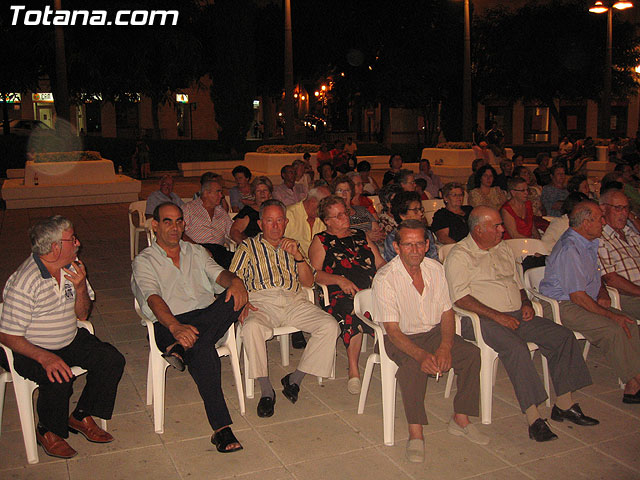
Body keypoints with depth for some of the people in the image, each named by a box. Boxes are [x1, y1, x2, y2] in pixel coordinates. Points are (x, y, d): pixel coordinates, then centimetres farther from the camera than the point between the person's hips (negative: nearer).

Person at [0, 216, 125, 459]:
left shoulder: (73, 268, -3)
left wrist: (81, 288, -16)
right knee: (59, 379, -31)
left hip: (70, 340, 7)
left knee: (113, 360, -10)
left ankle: (82, 416, 7)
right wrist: (44, 357, -34)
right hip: (30, 349, -7)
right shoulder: (24, 283, -24)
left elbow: (82, 314, 5)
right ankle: (48, 432, -1)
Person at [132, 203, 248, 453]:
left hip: (210, 315, 4)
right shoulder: (144, 261, 9)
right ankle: (221, 429, -34)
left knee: (235, 297, -29)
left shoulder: (197, 252, 24)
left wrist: (235, 281, -20)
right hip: (170, 324, -4)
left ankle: (181, 347, -32)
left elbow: (219, 273, 7)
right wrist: (175, 327, -29)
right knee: (202, 350, -37)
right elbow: (153, 298, -9)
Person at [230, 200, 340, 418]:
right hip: (262, 303, -3)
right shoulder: (248, 247, 16)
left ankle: (294, 379, -9)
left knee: (330, 326, -21)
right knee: (251, 328, -37)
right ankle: (266, 391, -22)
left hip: (294, 302, 3)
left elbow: (308, 282, 14)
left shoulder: (292, 246, 23)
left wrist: (298, 256, -2)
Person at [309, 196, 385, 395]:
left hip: (372, 288, 4)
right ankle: (353, 370, -25)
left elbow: (380, 263, 26)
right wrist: (339, 280, -12)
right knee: (354, 311, -38)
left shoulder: (360, 235, 28)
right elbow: (315, 273, 4)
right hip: (341, 295, -3)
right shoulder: (321, 241, 16)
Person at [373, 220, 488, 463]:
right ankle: (415, 434, -21)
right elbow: (392, 329, -20)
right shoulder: (385, 278, -18)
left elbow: (447, 312, 2)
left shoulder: (436, 269, -2)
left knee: (472, 353, -16)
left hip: (434, 332, 5)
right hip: (400, 338, -5)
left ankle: (460, 420, -2)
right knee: (413, 366, -34)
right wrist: (422, 355, -36)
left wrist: (445, 346, -16)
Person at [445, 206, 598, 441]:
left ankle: (564, 405, 0)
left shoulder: (503, 248, 19)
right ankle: (533, 418, -29)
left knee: (564, 336, -7)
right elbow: (460, 297, -16)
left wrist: (525, 303, 6)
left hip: (516, 315, 8)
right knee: (516, 347, -34)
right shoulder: (459, 255, -6)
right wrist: (496, 316, -20)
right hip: (482, 320, -7)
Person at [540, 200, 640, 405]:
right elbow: (578, 297, -22)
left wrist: (603, 294, 6)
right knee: (614, 330, -26)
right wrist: (610, 314, -17)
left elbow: (597, 275, 27)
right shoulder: (569, 249, -21)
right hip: (563, 307, -9)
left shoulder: (590, 243, 12)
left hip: (588, 303, 10)